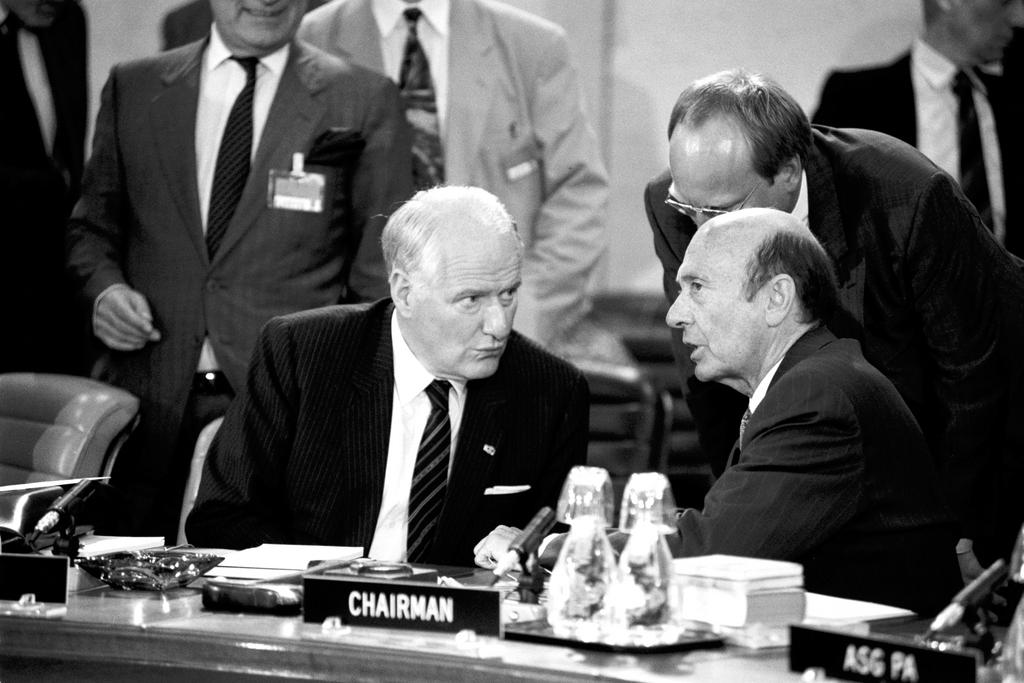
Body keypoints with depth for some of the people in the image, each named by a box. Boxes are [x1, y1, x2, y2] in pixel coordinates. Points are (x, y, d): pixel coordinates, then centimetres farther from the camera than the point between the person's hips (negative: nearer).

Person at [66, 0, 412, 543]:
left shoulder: (364, 101, 6)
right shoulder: (133, 89, 13)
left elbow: (380, 271, 4)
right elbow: (93, 228, 21)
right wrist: (104, 289, 0)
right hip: (153, 412, 2)